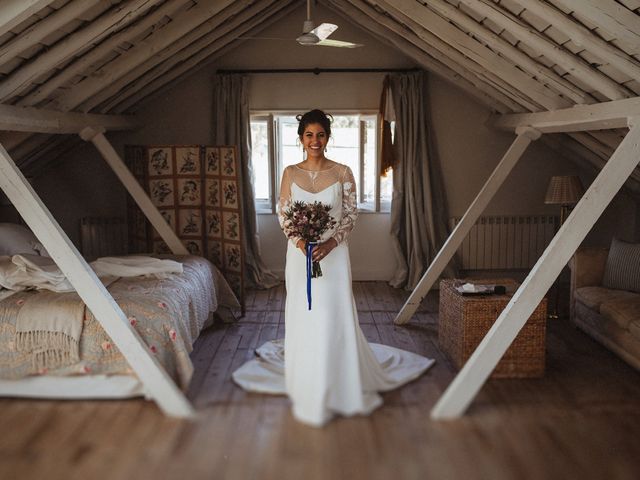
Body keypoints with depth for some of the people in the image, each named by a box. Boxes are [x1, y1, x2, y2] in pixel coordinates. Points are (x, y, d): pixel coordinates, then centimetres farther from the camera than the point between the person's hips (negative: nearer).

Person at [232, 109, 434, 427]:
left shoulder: (342, 172, -1)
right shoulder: (291, 173, 3)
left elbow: (351, 215, -1)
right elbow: (282, 213, 5)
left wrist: (331, 242, -15)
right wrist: (298, 238, -13)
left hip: (333, 253, -1)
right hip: (299, 253, 2)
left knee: (336, 318, 0)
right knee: (302, 318, 6)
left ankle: (342, 387, 16)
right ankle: (307, 389, 22)